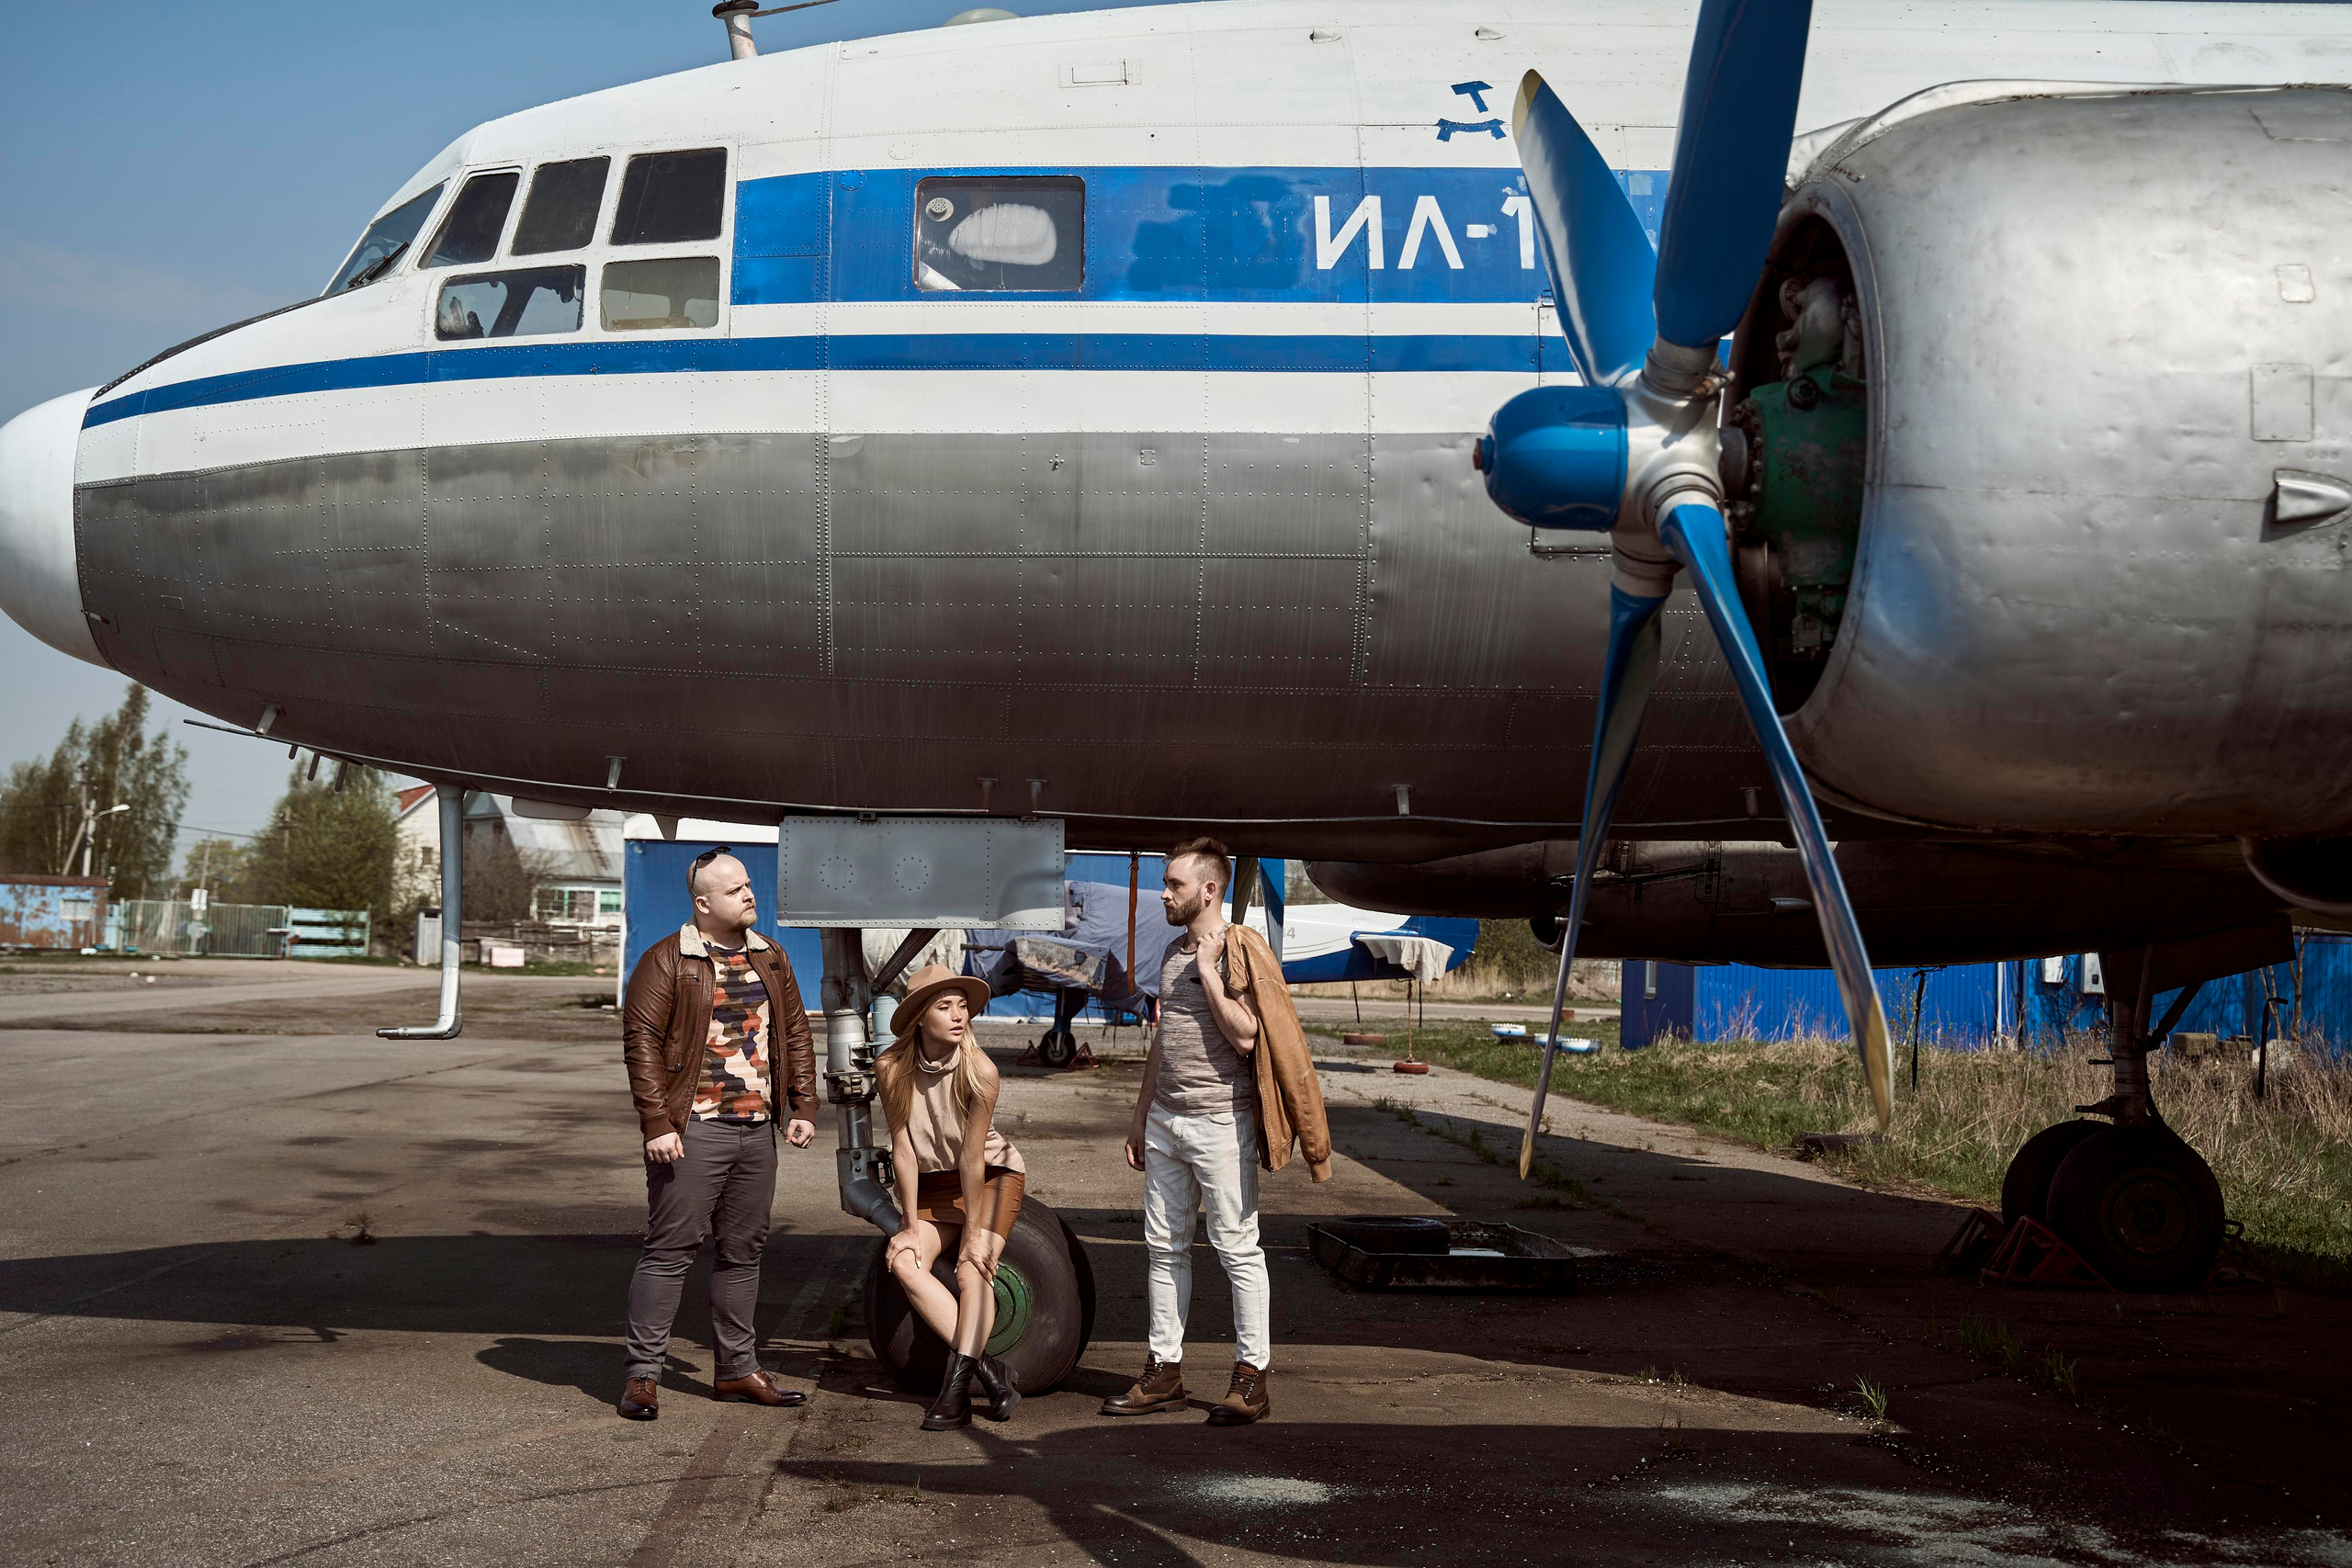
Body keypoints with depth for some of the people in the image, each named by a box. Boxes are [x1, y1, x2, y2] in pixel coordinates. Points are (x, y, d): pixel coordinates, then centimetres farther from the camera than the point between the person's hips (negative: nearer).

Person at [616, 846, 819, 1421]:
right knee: (670, 1250, -4)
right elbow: (641, 1042, -10)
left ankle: (736, 1369, 21)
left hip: (757, 1133, 6)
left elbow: (795, 1034, 18)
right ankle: (643, 1374, 2)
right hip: (693, 1132, -6)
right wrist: (657, 1124, -16)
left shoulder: (770, 958, 14)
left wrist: (804, 1107, 8)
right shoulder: (666, 961, -6)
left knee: (743, 1250, 12)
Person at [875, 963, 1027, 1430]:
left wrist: (973, 1233, -17)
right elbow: (902, 1150, -12)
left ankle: (956, 1384, -22)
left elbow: (972, 1157, -21)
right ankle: (986, 1367, -19)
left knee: (973, 1272, -23)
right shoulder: (892, 1068, -16)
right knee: (905, 1263, -21)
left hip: (992, 1177, -3)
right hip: (932, 1184, 3)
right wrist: (910, 1224, -9)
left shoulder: (979, 1070, -23)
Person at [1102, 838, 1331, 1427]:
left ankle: (1251, 1378, 2)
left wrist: (1208, 970, -16)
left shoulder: (1241, 952, -9)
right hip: (1166, 1121, 8)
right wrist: (1140, 1116, 21)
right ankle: (1164, 1373, 15)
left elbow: (1244, 1035, -19)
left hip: (1220, 1121, -8)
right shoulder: (1174, 953, 15)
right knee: (1164, 1246, 9)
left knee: (1238, 1249, -4)